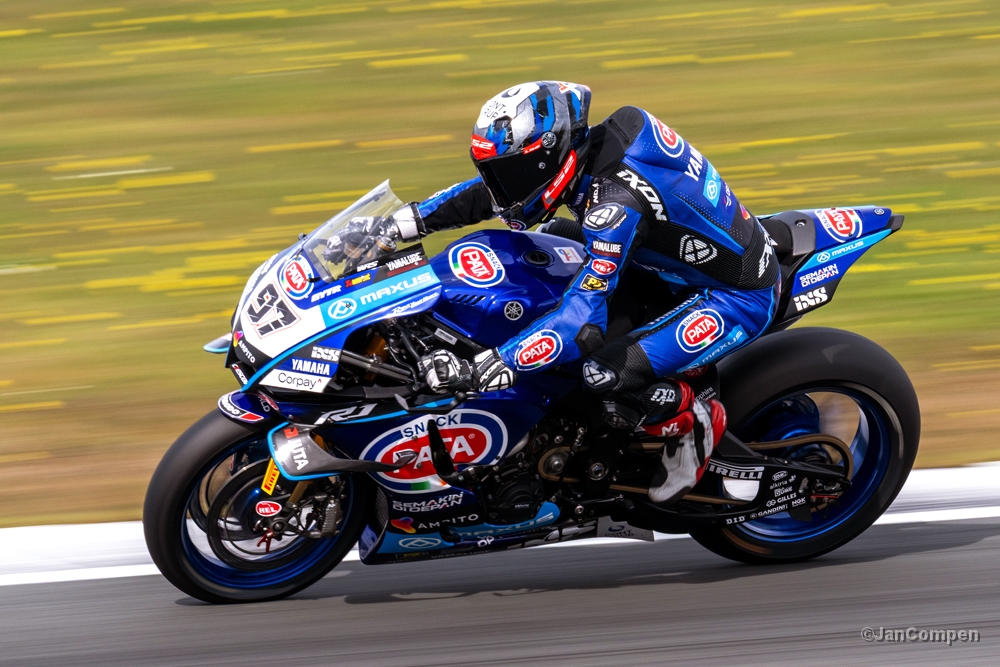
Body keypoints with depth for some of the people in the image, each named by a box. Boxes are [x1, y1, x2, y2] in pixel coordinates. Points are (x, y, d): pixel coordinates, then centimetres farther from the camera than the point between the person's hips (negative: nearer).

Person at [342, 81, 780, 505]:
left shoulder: (617, 201, -34)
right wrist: (400, 223, 1)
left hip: (739, 297, -10)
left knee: (604, 373, -29)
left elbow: (584, 323, -38)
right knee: (553, 234, 16)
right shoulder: (575, 149, -7)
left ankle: (695, 423, 2)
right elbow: (488, 190, 8)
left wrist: (483, 370, -41)